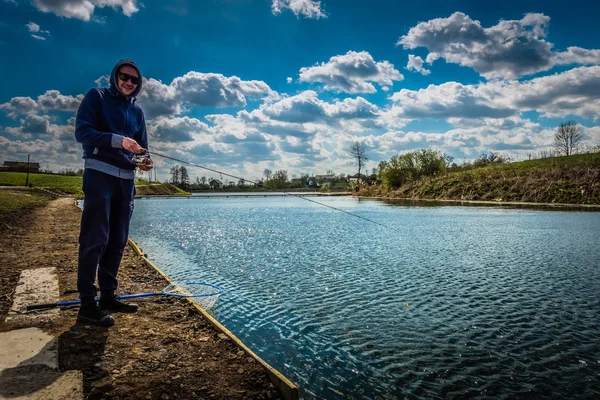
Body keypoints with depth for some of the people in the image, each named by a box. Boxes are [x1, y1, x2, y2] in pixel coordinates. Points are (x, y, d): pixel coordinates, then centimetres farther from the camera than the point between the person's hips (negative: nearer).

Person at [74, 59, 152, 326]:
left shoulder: (137, 111, 17)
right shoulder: (97, 97, 2)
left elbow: (142, 147, 14)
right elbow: (82, 131, -10)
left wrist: (144, 161, -9)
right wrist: (119, 140, -23)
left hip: (126, 178, 6)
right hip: (100, 174, -6)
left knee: (117, 240, 8)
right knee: (95, 239, -9)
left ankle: (108, 296, 17)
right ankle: (87, 304, -4)